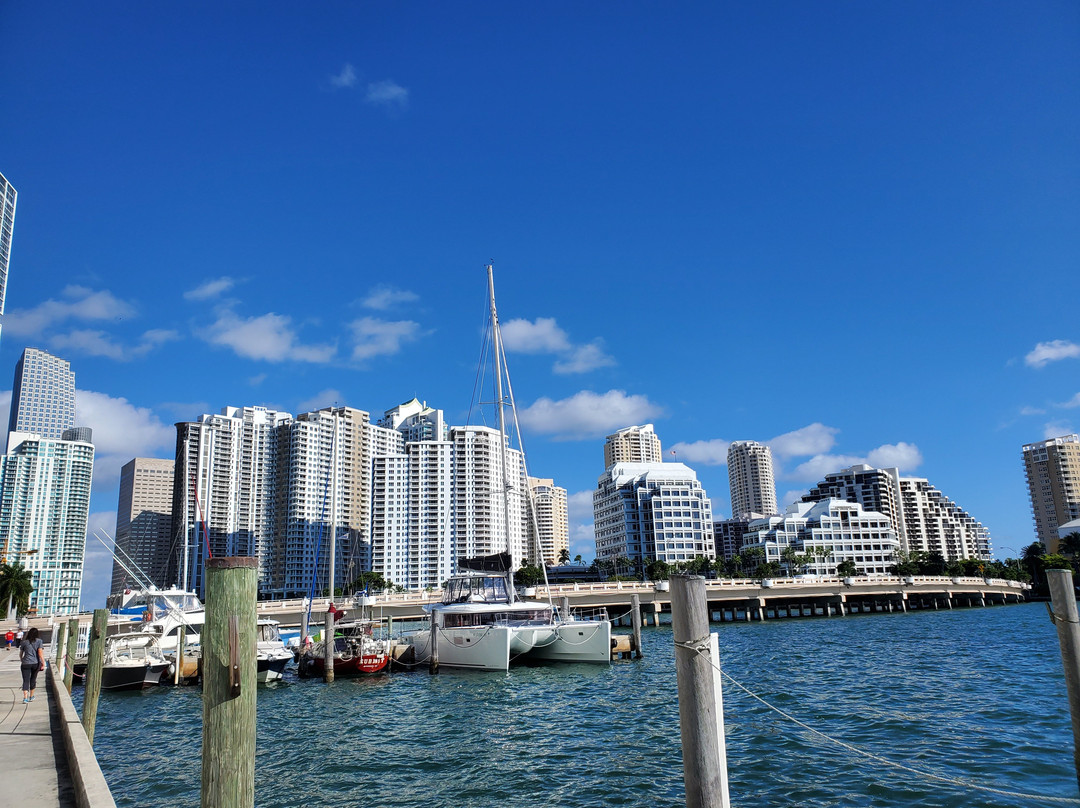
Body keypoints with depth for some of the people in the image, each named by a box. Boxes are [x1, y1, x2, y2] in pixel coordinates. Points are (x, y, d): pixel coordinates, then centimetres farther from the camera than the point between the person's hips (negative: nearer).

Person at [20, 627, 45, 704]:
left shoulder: (24, 642, 1)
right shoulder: (38, 641, -2)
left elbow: (20, 653, 12)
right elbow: (40, 653, -7)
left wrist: (21, 660, 32)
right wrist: (43, 663, -4)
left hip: (26, 663, -1)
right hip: (36, 663, 1)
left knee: (26, 681, -1)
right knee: (33, 679, 16)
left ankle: (25, 697, -15)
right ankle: (31, 697, 27)